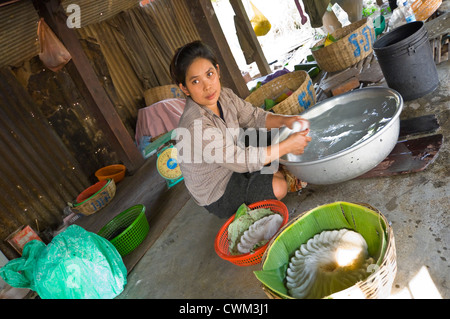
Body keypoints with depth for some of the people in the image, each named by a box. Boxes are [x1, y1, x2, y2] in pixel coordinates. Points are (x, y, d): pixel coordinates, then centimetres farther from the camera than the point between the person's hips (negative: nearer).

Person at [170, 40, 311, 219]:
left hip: (234, 168, 8)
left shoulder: (223, 95, -11)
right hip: (217, 196, -8)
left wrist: (284, 121, -20)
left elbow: (254, 117, 0)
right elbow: (242, 160, -32)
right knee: (278, 187, -23)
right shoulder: (196, 127, -35)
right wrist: (288, 145, -27)